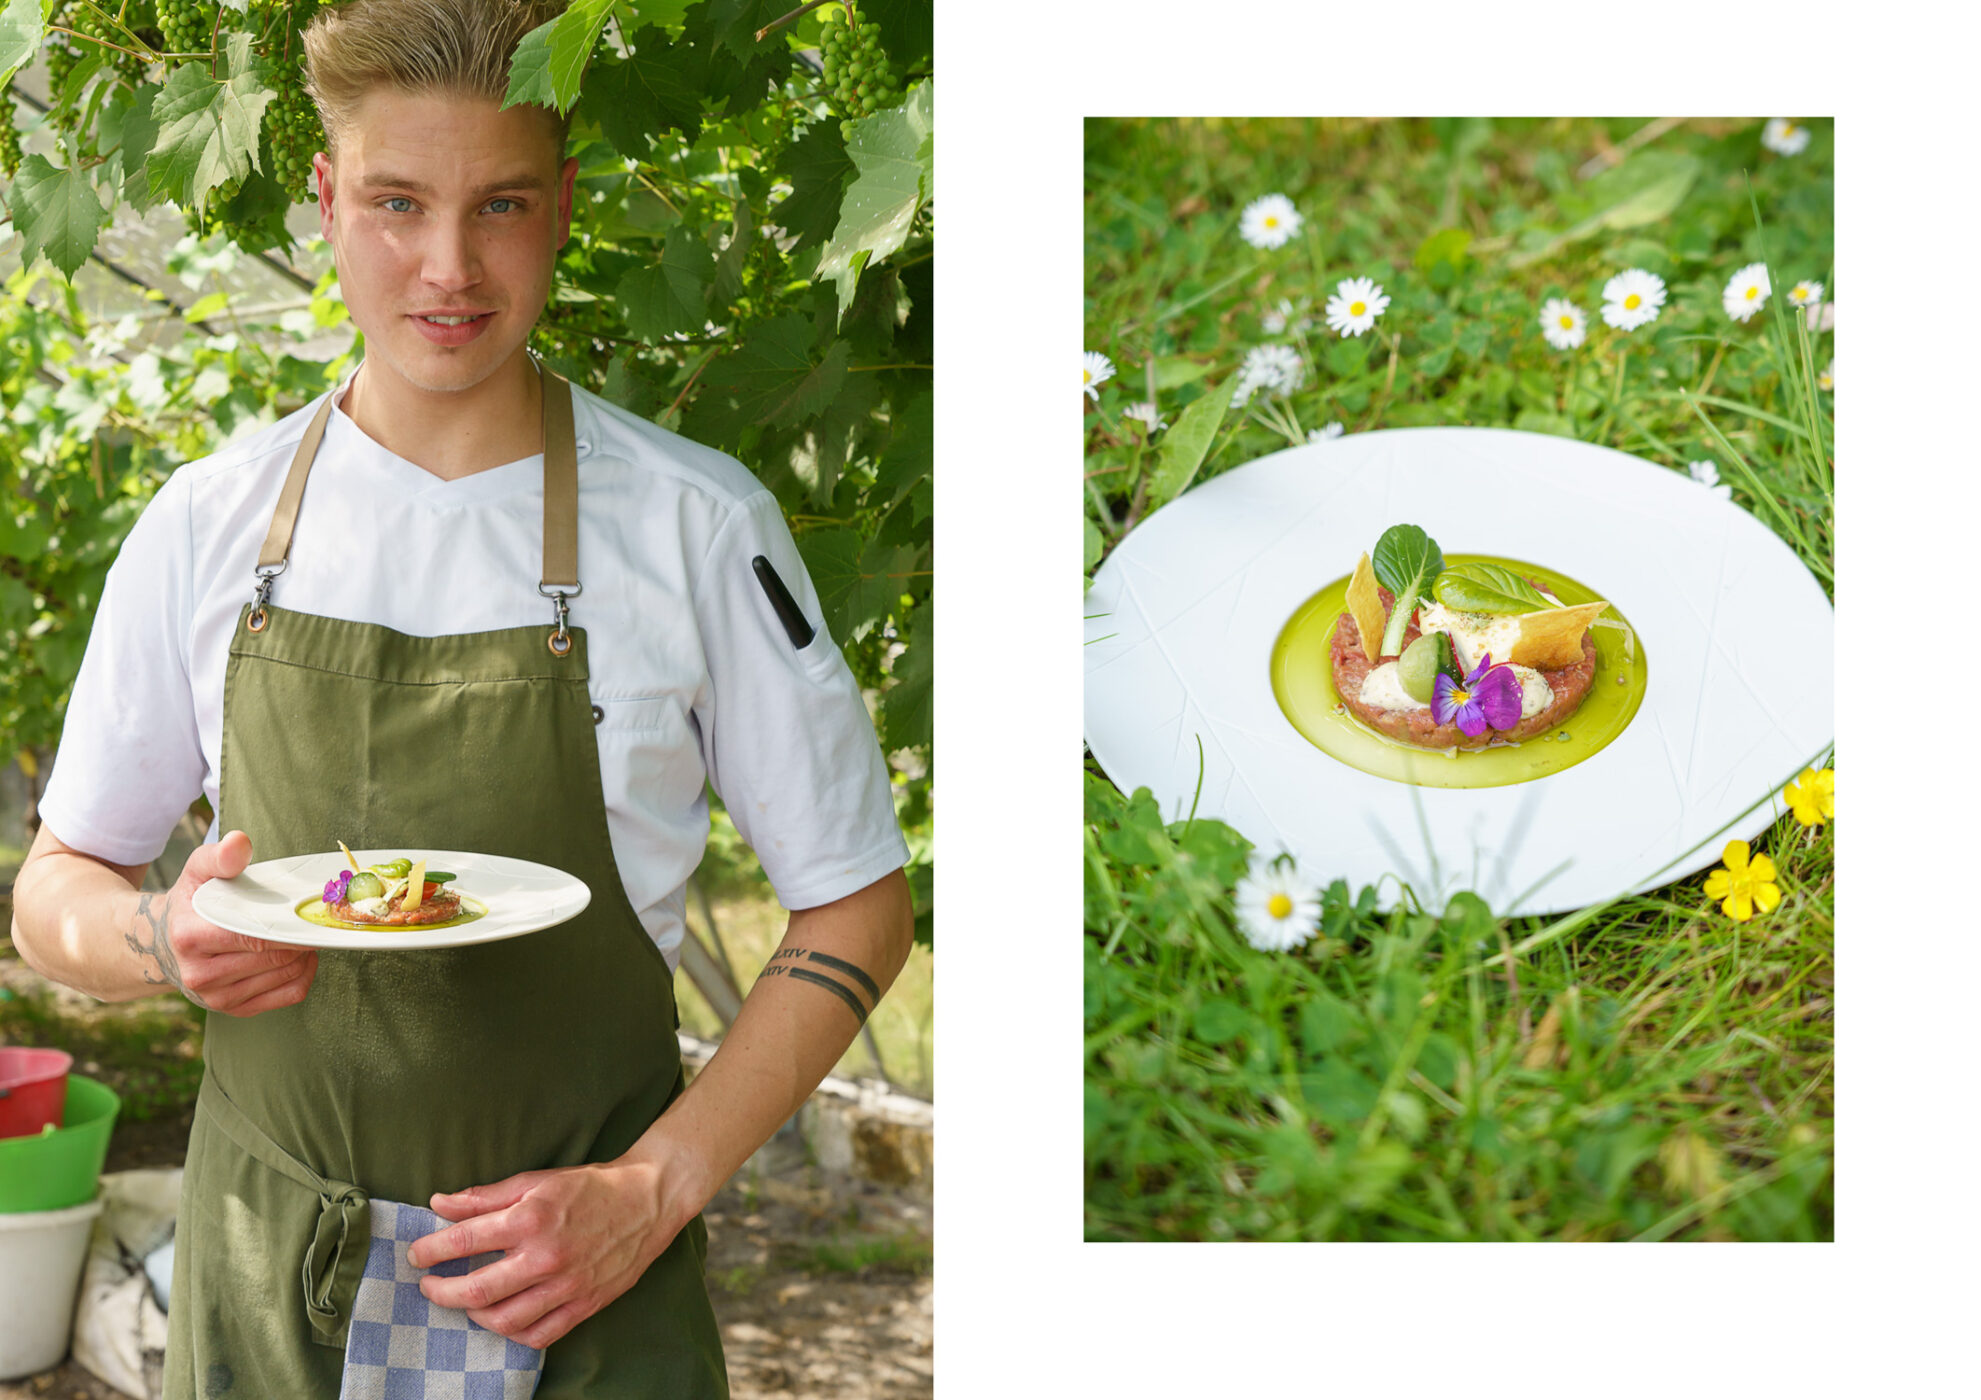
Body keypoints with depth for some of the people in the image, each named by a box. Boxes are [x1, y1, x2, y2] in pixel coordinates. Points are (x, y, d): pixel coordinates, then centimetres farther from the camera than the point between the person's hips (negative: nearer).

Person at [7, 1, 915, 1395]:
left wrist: (653, 1192, -13)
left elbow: (858, 908, -3)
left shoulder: (697, 523, -8)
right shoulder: (206, 524, -1)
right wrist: (166, 943, -15)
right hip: (264, 1282, 2)